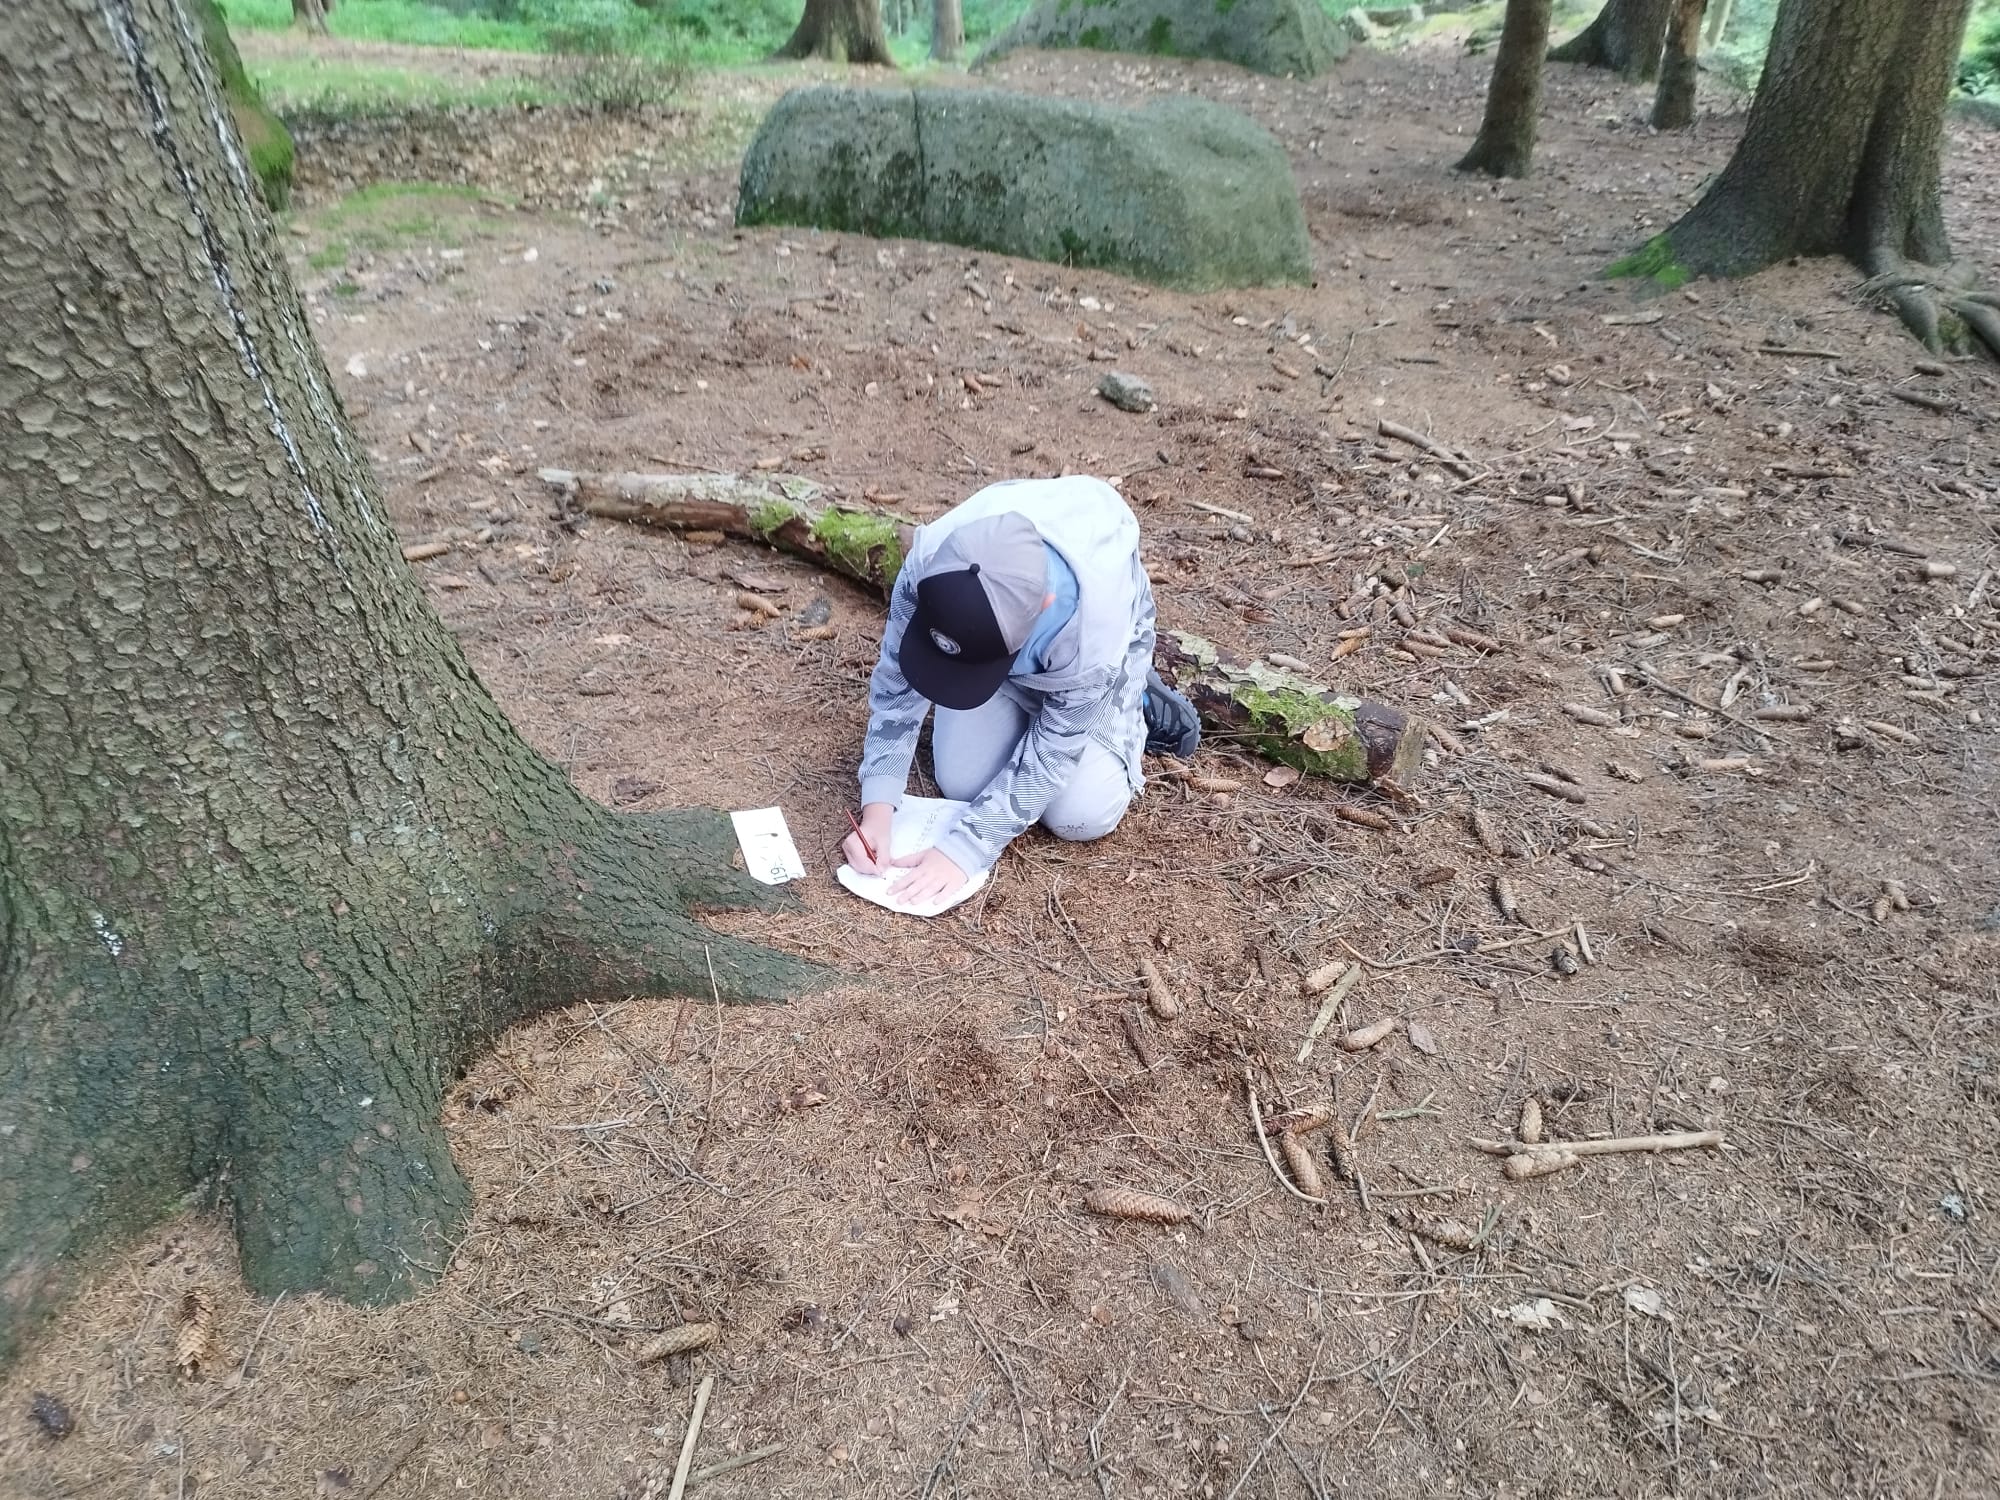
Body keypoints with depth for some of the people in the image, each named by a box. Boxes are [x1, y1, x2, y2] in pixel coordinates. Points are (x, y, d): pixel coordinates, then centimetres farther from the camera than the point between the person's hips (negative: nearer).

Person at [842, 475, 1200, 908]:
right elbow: (896, 682, -22)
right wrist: (876, 808, -31)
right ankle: (1023, 704, 21)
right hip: (997, 637, 3)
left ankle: (1136, 707, 16)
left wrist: (963, 848, -36)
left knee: (1079, 815, -12)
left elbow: (1052, 749, -32)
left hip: (1094, 652, -3)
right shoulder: (929, 562, -38)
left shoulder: (1095, 618, -45)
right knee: (961, 783, -8)